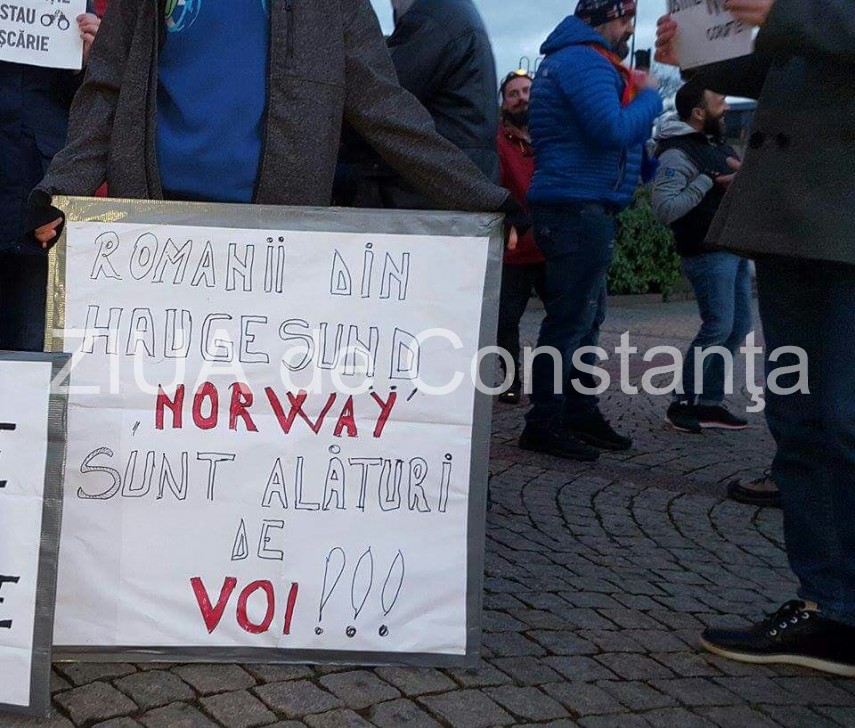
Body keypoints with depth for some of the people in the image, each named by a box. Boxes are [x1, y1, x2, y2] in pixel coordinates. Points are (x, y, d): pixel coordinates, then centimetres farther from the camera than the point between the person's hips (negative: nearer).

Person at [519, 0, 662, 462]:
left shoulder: (571, 57, 22)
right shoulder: (584, 61, -12)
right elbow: (613, 129, -24)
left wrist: (638, 93, 8)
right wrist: (649, 95, -8)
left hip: (582, 210, 11)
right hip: (580, 209, -11)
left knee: (585, 317, 15)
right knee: (570, 320, -8)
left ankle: (580, 414, 24)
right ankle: (544, 425, -2)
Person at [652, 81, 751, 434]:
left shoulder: (719, 145, 16)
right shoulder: (678, 154, -14)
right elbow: (665, 208, -26)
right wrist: (708, 180, -22)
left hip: (735, 249, 10)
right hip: (707, 253, -10)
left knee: (739, 325, 10)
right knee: (718, 327, -12)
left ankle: (710, 403, 17)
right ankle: (683, 403, -1)